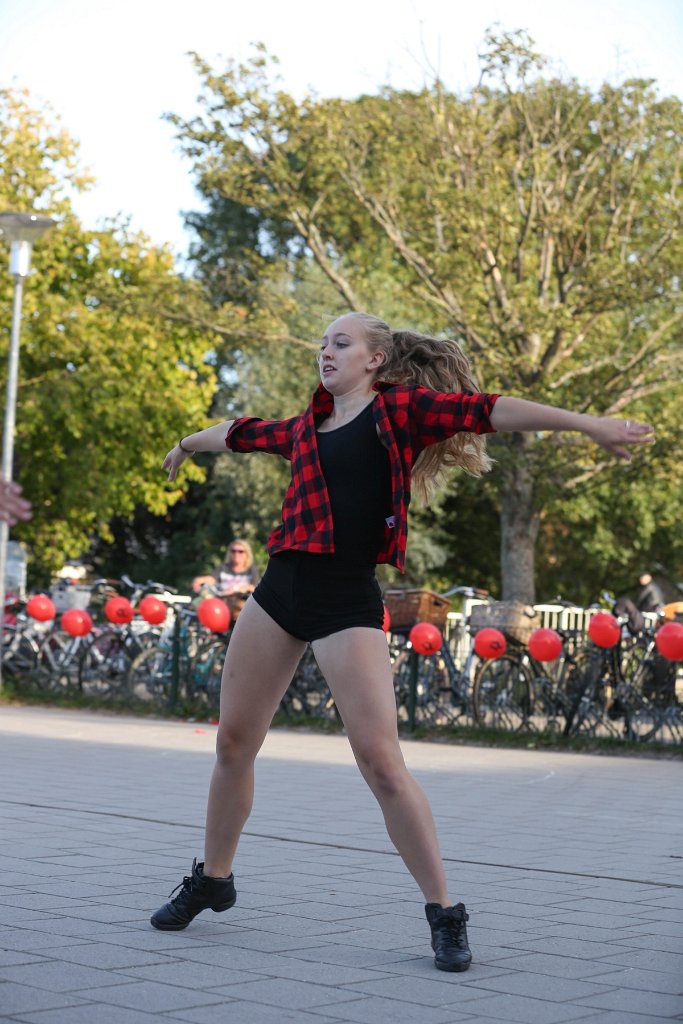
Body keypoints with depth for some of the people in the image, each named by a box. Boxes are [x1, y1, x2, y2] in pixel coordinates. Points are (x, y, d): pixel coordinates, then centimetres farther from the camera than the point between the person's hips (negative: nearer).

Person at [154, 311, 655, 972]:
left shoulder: (400, 406, 2)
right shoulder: (306, 428, 18)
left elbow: (485, 411, -8)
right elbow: (243, 433, 36)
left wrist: (589, 424, -16)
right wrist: (189, 443, 55)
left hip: (348, 601, -6)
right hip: (281, 591, 6)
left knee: (380, 761, -12)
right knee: (233, 742, 11)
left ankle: (445, 913, -1)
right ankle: (213, 880, 31)